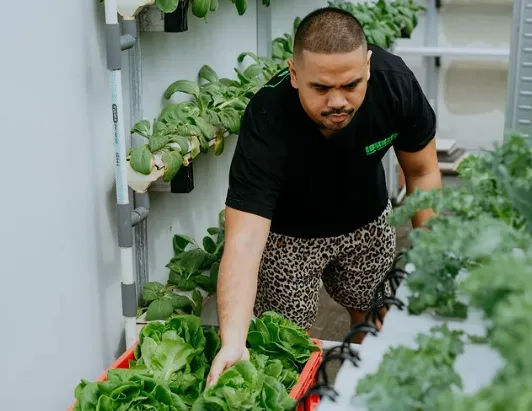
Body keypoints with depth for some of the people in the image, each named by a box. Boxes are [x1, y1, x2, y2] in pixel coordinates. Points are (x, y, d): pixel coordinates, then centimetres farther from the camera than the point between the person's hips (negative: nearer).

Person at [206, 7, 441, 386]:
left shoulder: (395, 81, -28)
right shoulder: (267, 120, -37)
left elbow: (422, 172, -10)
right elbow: (244, 240, -43)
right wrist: (232, 342, -54)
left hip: (367, 221, 3)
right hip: (288, 233, -3)